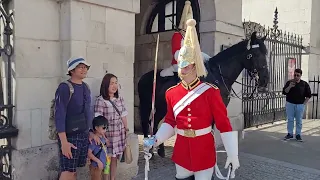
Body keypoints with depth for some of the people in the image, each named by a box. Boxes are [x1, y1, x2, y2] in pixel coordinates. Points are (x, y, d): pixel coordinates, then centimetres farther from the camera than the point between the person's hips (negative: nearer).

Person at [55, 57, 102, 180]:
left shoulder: (86, 87, 9)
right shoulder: (65, 88, -13)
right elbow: (59, 115, -18)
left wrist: (89, 132, 15)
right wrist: (64, 141, -23)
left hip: (84, 135, 7)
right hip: (70, 136, -7)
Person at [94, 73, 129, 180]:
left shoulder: (120, 99, 8)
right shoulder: (100, 100, -10)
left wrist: (126, 130, 12)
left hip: (119, 134, 5)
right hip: (107, 134, -5)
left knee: (114, 159, 13)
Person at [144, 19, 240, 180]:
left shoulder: (211, 92, -12)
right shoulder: (171, 93, 0)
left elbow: (224, 124, -11)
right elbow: (170, 121, 9)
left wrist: (233, 154, -12)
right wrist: (155, 140, -5)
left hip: (205, 149, -3)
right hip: (181, 149, 3)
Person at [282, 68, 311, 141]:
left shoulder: (304, 84, 0)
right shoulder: (289, 82, 0)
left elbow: (308, 95, 6)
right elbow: (284, 92, -7)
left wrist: (304, 103, -2)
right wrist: (289, 87, -22)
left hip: (300, 105, 0)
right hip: (290, 104, 0)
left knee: (299, 120, 5)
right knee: (290, 119, 4)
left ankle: (298, 134, 14)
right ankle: (290, 134, 13)